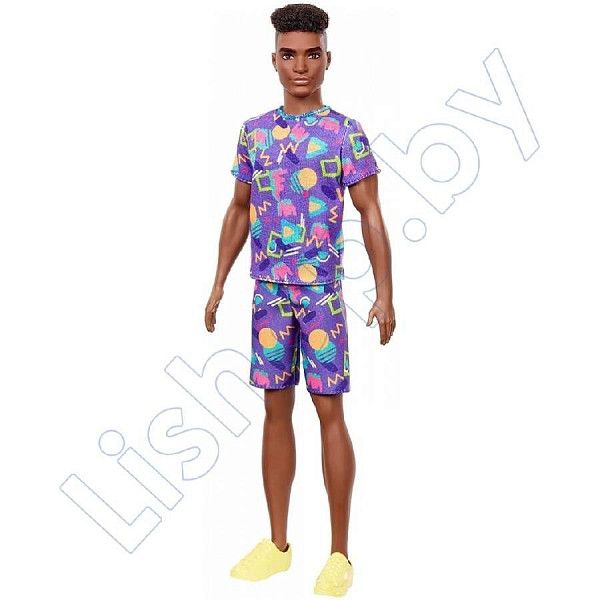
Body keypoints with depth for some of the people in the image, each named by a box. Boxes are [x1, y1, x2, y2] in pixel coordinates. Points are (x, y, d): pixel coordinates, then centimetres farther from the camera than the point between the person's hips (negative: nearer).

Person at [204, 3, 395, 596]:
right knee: (276, 410, 9)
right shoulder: (253, 131, 9)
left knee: (329, 413, -1)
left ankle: (339, 553, 9)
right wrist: (218, 284, 11)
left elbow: (370, 215, -4)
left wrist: (384, 293, -11)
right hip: (268, 291, 4)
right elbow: (238, 211, 15)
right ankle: (277, 543, 21)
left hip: (322, 291, -4)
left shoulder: (346, 133, -3)